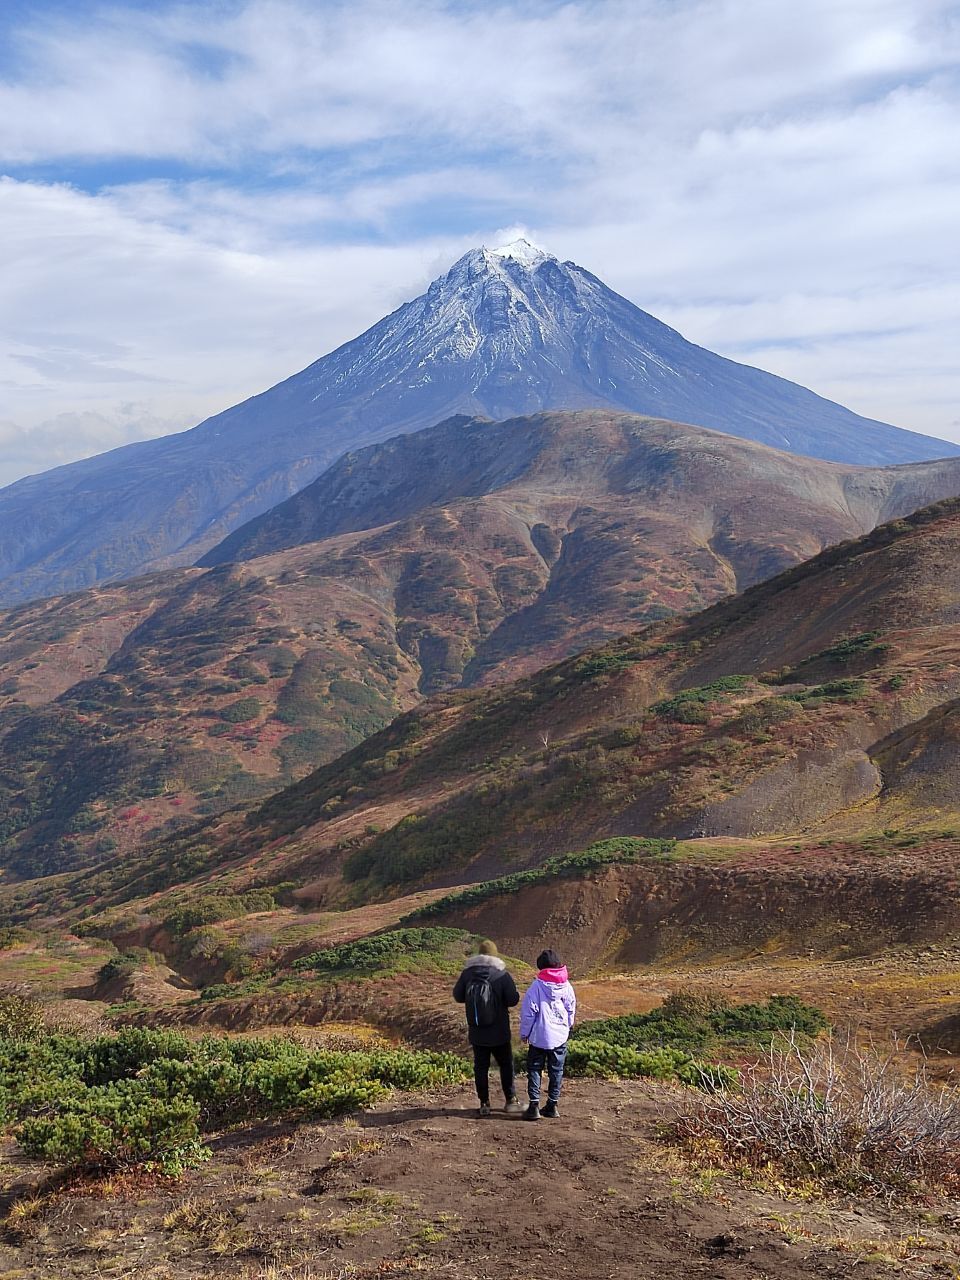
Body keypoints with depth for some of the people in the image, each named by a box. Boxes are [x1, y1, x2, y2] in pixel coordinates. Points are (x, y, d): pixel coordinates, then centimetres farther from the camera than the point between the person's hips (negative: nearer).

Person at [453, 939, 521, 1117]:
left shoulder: (467, 973, -5)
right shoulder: (501, 973, -13)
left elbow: (458, 996, 4)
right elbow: (513, 999, -13)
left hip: (477, 1032, 2)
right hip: (499, 1032, -2)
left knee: (481, 1066, 10)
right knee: (506, 1064, 14)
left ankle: (484, 1103, 11)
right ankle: (510, 1100, 18)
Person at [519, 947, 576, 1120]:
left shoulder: (537, 985, -13)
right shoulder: (566, 986, -1)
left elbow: (528, 1011, -9)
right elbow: (571, 1010, 10)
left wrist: (524, 1033, 3)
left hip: (539, 1036, -4)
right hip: (560, 1036, 4)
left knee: (534, 1069, 5)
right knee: (556, 1071, 13)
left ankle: (534, 1105, -3)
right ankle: (553, 1105, 16)